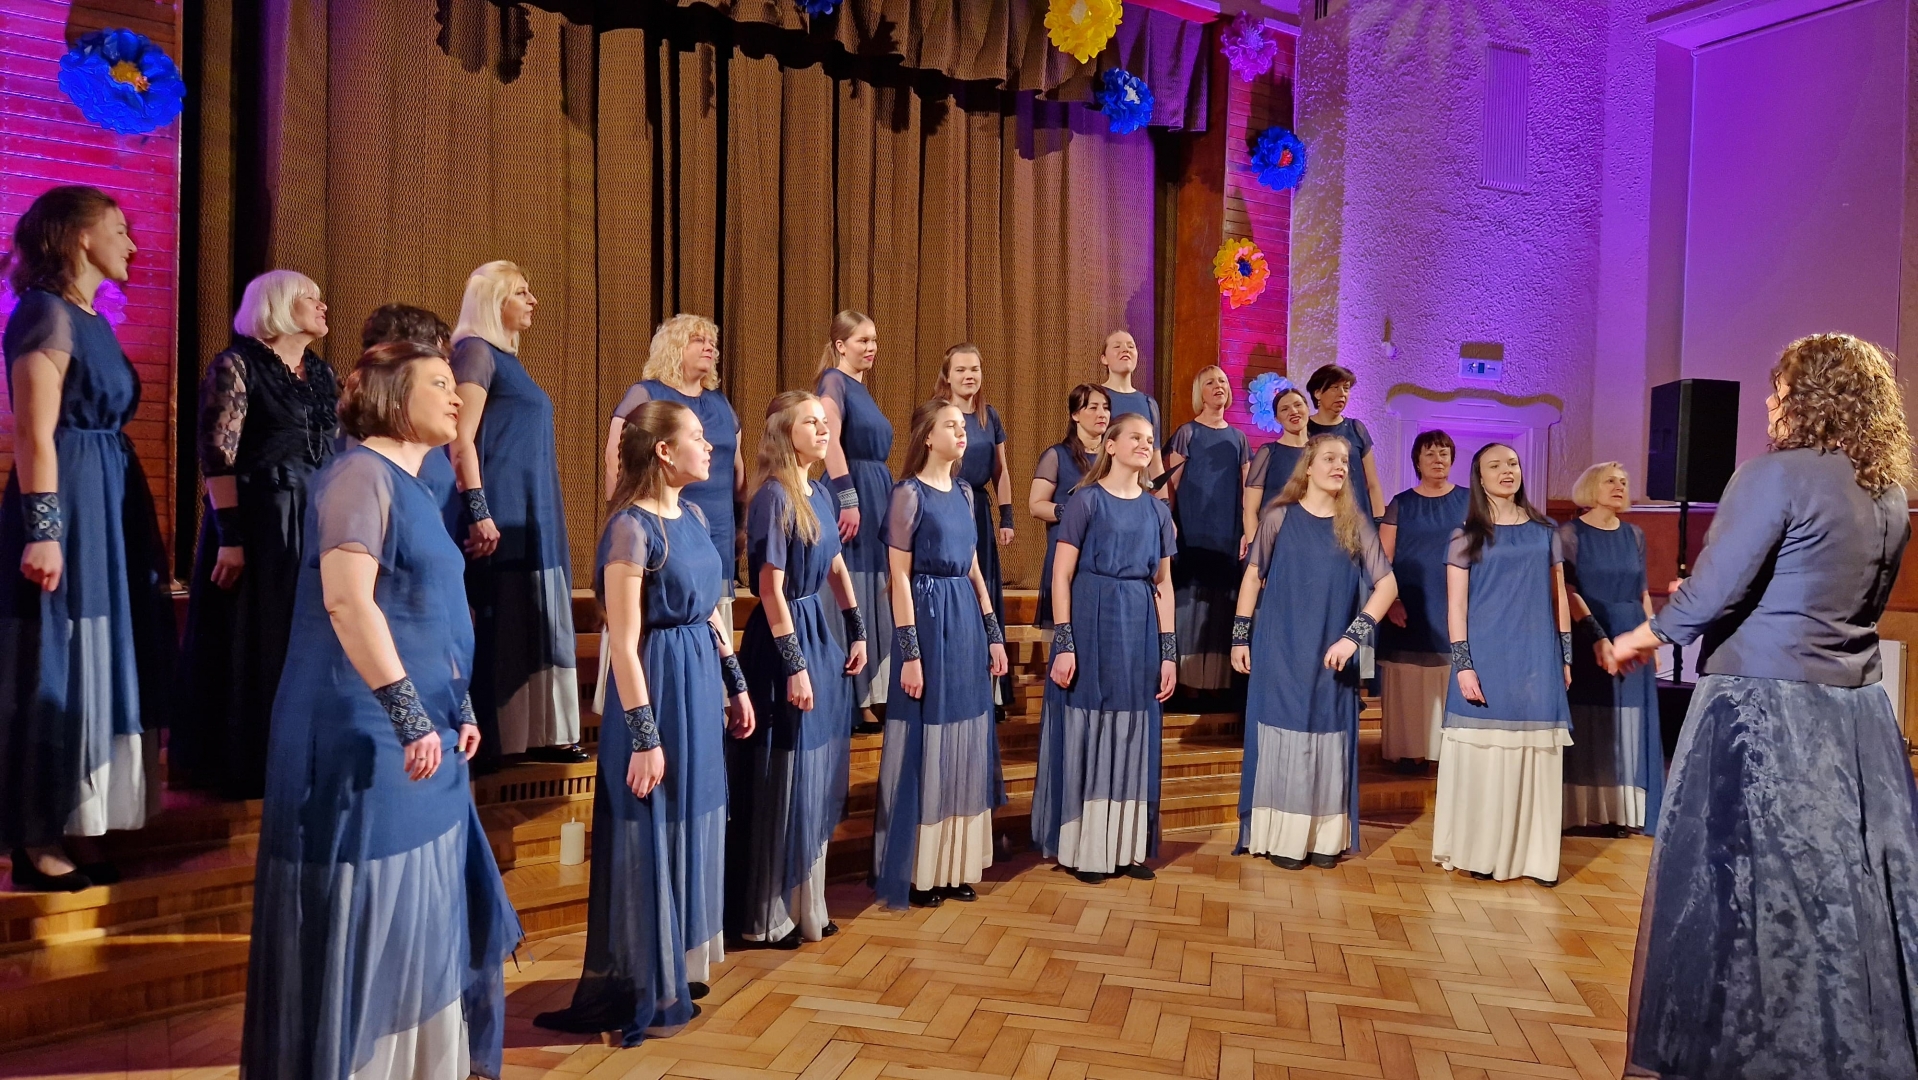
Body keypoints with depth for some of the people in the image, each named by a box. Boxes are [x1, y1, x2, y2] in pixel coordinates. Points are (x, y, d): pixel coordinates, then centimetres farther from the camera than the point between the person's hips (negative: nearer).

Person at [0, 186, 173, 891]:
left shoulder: (89, 320, 15)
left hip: (109, 507, 10)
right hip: (67, 507, -10)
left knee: (95, 663, 13)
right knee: (57, 671, -3)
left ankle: (76, 827, 23)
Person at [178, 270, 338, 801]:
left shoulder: (322, 373, 13)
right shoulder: (237, 364, -7)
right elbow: (217, 456, -13)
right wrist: (229, 537, -18)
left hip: (318, 525, 7)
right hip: (256, 521, -6)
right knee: (253, 643, 1)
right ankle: (245, 764, 12)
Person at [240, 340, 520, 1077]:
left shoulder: (409, 485, 15)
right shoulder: (361, 473, -13)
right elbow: (347, 601, -25)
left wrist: (457, 709, 18)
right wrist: (409, 715, -26)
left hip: (420, 738, 10)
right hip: (366, 737, -10)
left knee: (418, 915, 17)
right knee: (364, 916, 1)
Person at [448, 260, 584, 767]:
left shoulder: (507, 358, 19)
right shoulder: (476, 351, -8)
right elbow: (462, 439, -16)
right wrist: (479, 513, -23)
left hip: (532, 517, 9)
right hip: (503, 517, -9)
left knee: (537, 624, 10)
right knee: (498, 626, -6)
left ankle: (539, 735, 17)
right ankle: (491, 741, 1)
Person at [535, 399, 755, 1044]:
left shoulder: (691, 514, 8)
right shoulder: (631, 528, -18)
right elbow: (624, 643, -19)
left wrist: (734, 682, 17)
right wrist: (644, 737, -20)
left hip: (701, 683, 9)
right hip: (659, 686, -9)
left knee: (691, 829, 17)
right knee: (651, 838, 2)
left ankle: (679, 968, 32)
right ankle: (641, 995, 17)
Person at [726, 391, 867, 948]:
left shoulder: (819, 494, 9)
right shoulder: (774, 496, -15)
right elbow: (771, 589, -19)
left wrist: (857, 631, 17)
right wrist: (795, 665, -19)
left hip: (820, 635, 9)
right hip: (784, 640, -8)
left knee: (816, 779, 15)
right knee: (781, 781, 1)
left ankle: (805, 905, 28)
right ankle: (767, 915, 16)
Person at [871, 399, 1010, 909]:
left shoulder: (963, 492, 12)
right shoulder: (909, 493, -9)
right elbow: (900, 577, -12)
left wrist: (994, 633, 12)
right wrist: (910, 652, -16)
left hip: (967, 620, 7)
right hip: (929, 618, -7)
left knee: (964, 741, 11)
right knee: (925, 742, 0)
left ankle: (956, 865, 22)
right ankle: (918, 871, 12)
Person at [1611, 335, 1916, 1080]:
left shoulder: (1776, 474, -14)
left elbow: (1715, 588, -15)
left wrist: (1650, 634, 1)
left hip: (1765, 708, -7)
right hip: (1856, 711, 7)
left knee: (1754, 883, 3)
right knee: (1850, 885, 13)